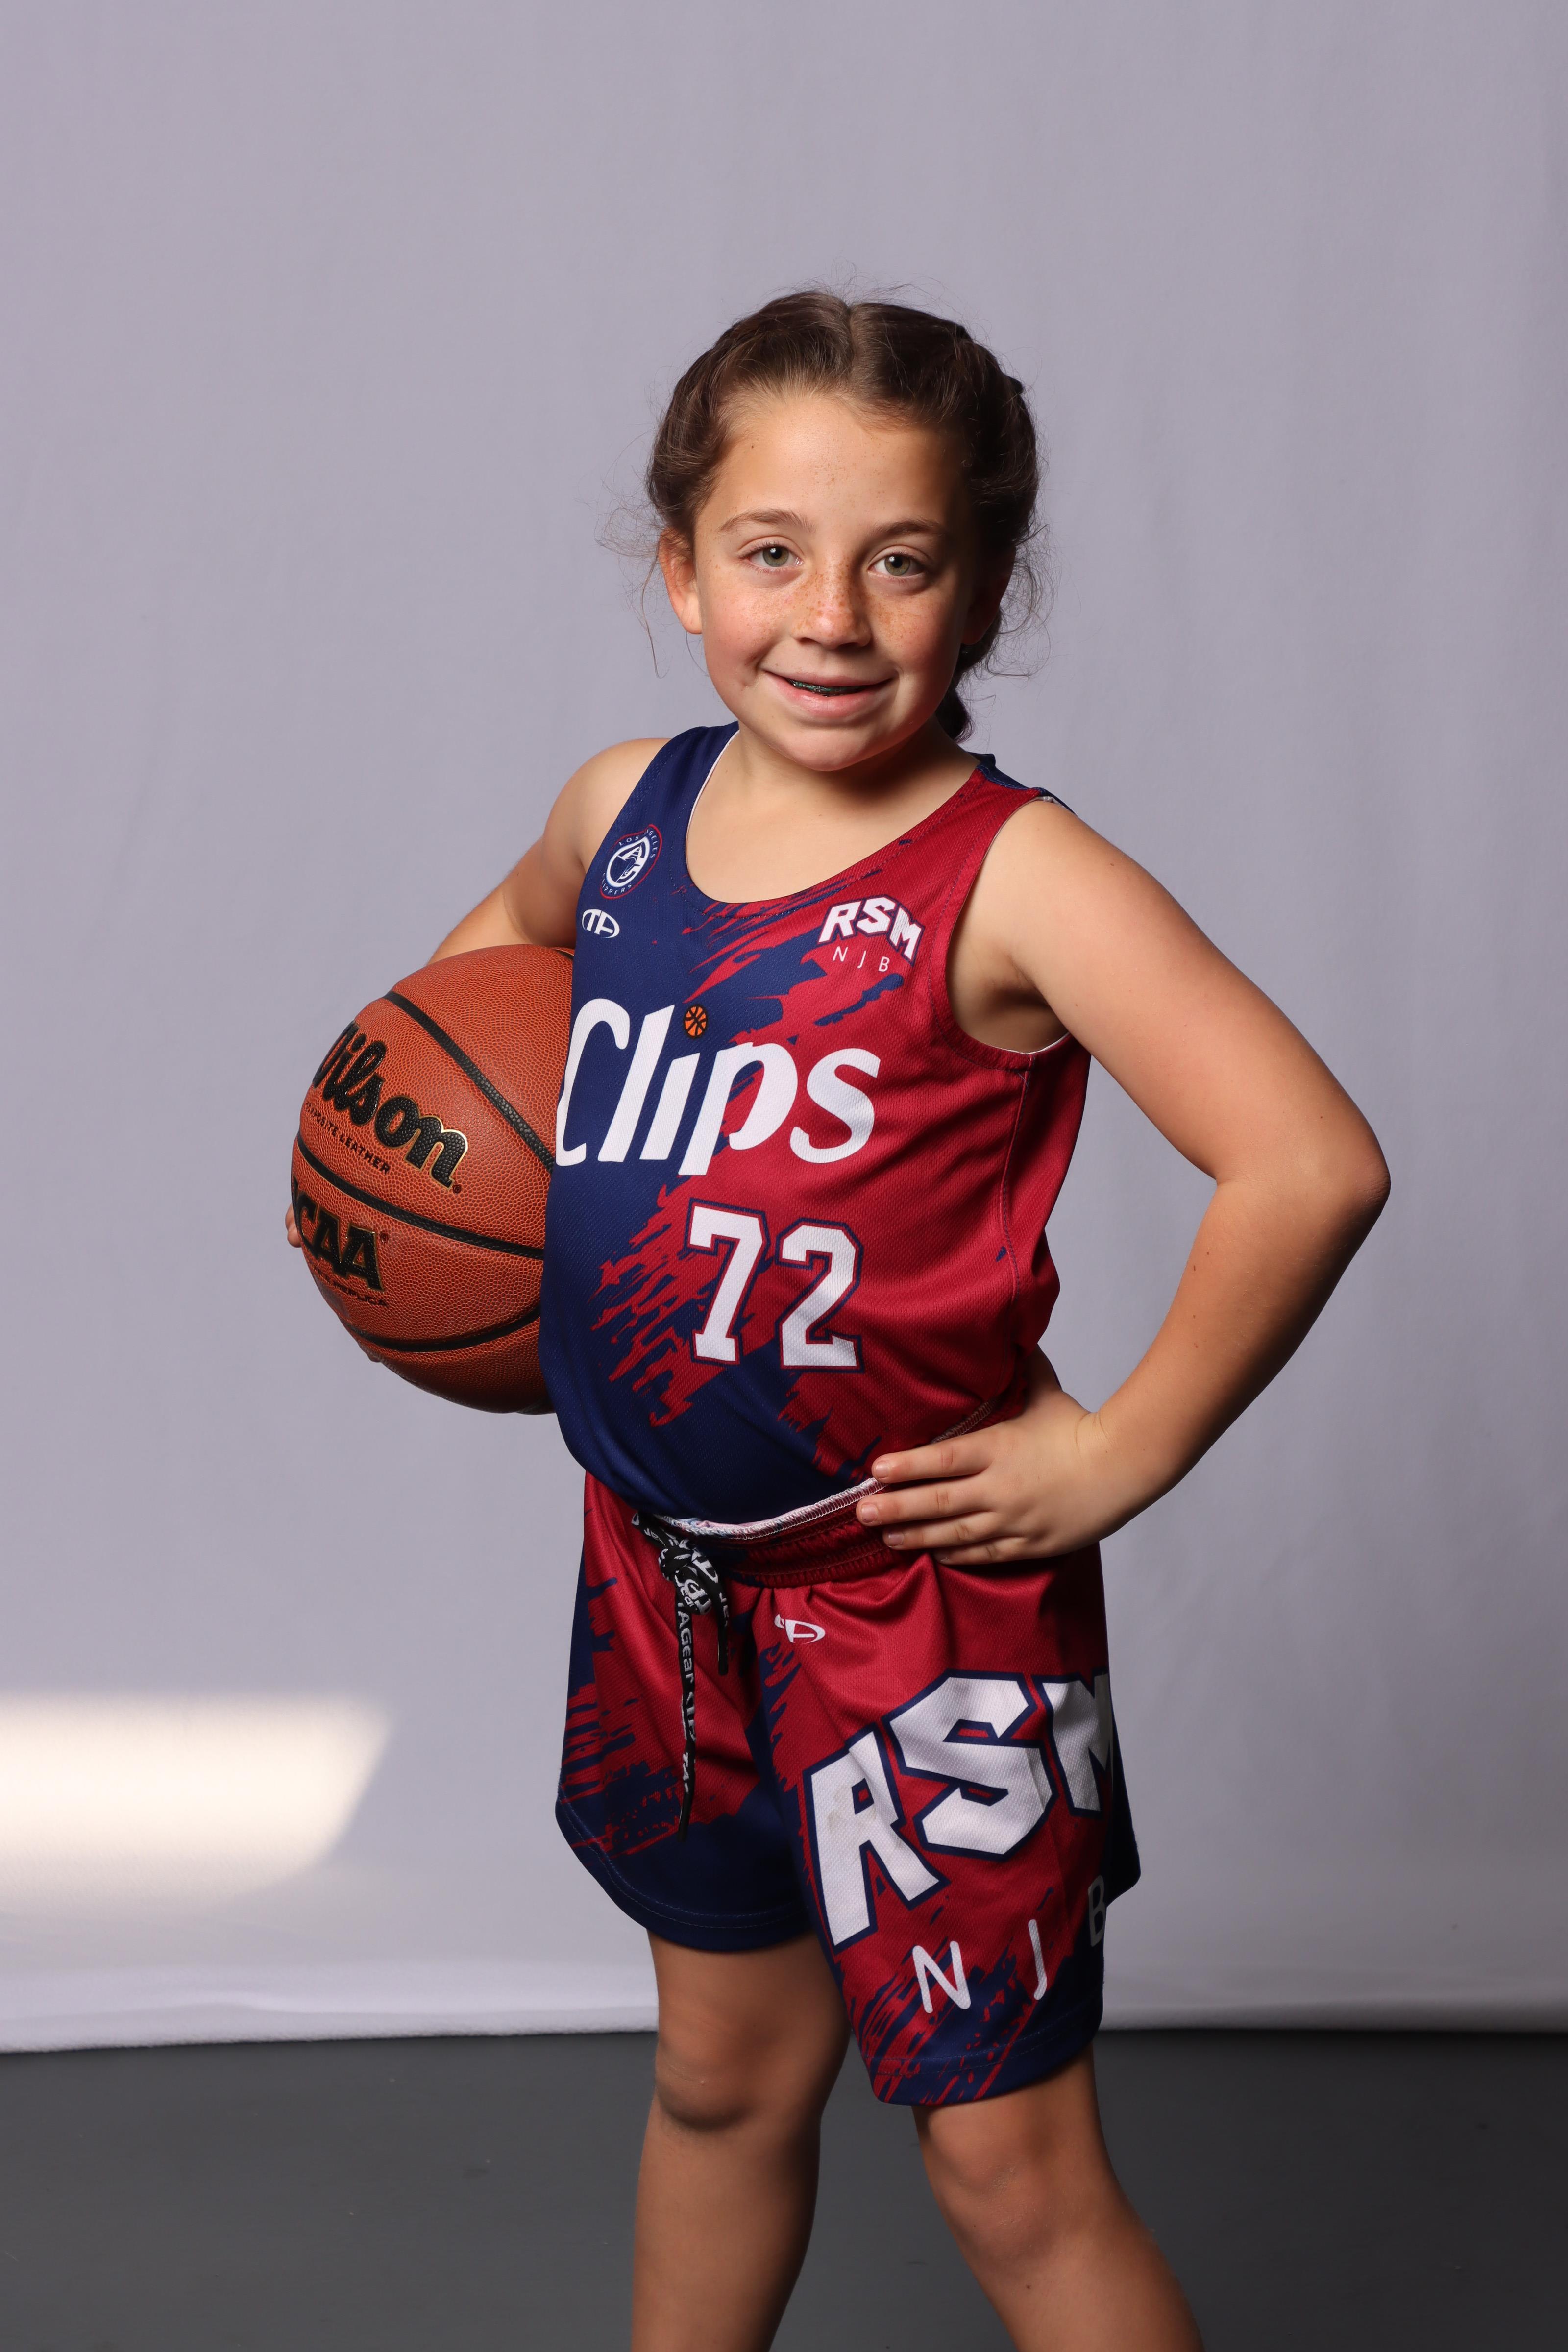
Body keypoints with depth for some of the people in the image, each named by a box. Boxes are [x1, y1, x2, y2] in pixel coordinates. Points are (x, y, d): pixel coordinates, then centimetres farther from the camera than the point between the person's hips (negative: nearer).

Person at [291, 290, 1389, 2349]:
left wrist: (1122, 1451, -21)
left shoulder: (1012, 882, -20)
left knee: (1014, 2171, 2)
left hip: (920, 1593, -6)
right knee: (727, 2066, 25)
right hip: (660, 1565, 6)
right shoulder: (626, 807, 0)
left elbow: (1311, 1163, -29)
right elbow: (515, 934, 26)